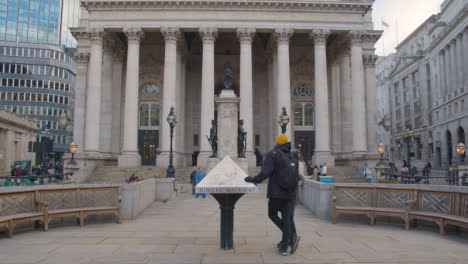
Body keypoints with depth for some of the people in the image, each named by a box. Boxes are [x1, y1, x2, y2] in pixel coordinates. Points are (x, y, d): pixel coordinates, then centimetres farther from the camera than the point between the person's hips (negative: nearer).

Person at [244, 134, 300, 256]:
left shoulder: (273, 154, -8)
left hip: (277, 192, -6)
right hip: (291, 193, 6)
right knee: (287, 218, 9)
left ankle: (292, 236, -1)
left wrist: (254, 179, -3)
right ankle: (284, 248, 12)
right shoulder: (291, 156, 12)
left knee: (272, 215, 13)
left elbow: (265, 172, -16)